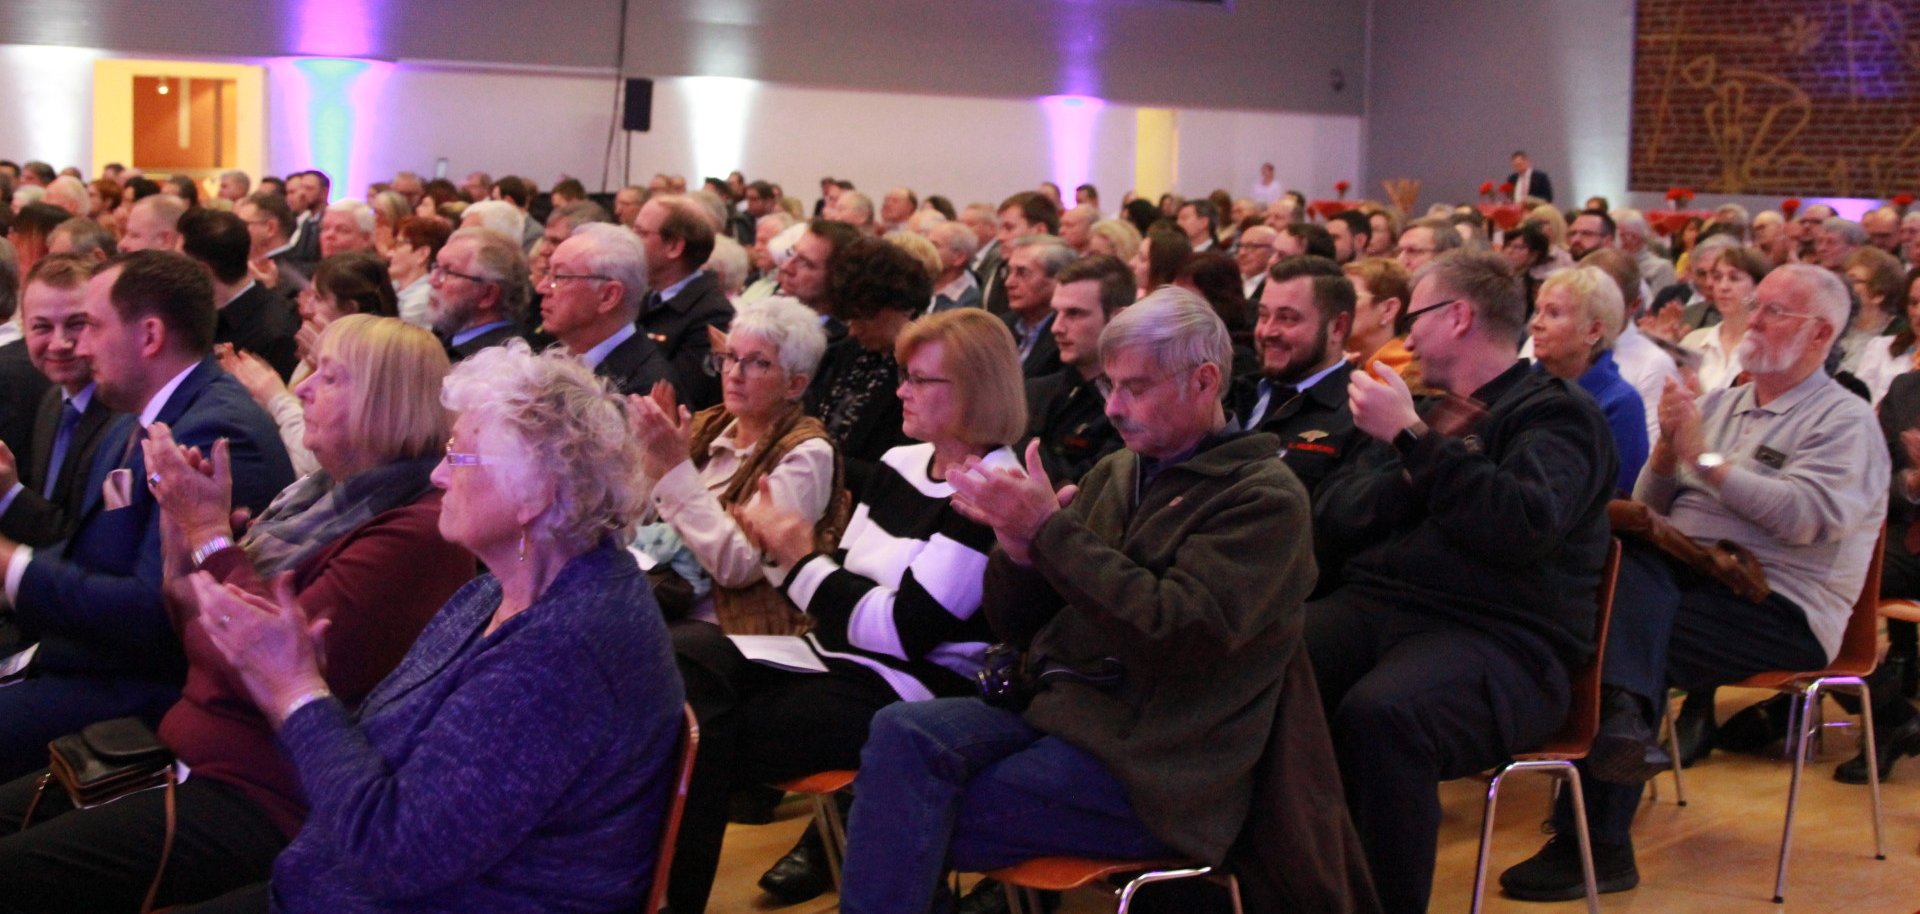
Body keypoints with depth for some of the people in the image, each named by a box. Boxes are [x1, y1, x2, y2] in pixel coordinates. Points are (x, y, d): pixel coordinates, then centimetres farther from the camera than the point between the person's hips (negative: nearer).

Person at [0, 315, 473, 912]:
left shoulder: (417, 531, -16)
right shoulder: (322, 497, 14)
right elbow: (201, 640, 18)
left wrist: (209, 528, -14)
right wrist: (182, 521, 3)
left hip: (262, 800, -10)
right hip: (190, 757, 10)